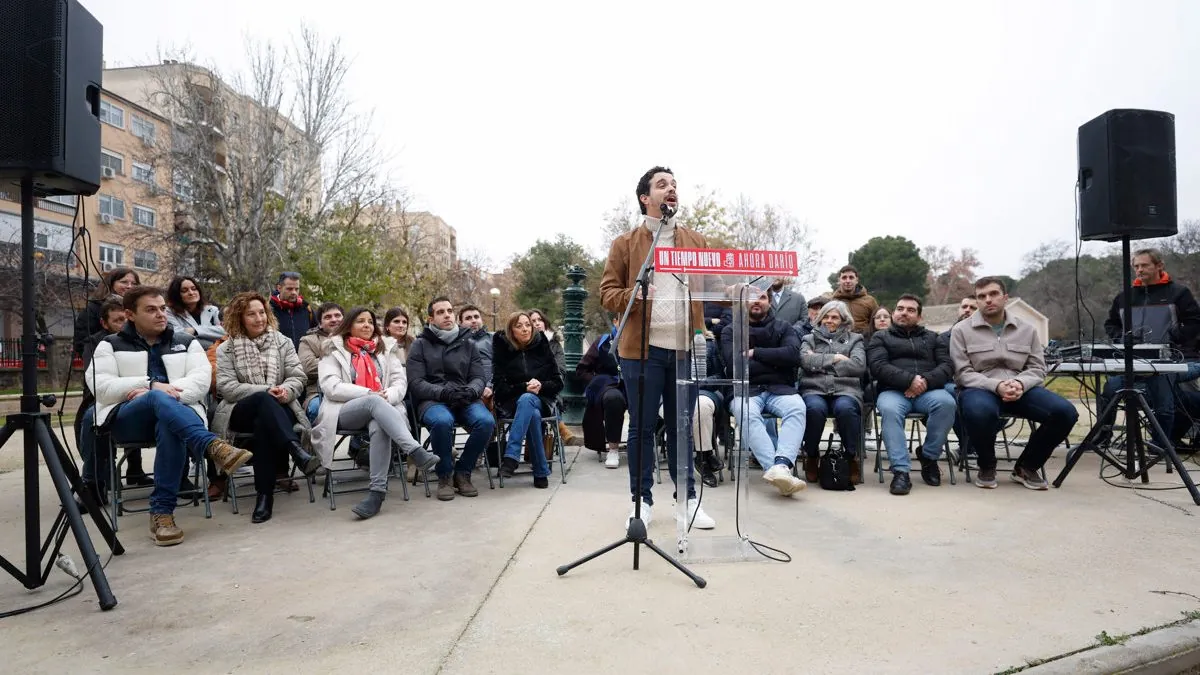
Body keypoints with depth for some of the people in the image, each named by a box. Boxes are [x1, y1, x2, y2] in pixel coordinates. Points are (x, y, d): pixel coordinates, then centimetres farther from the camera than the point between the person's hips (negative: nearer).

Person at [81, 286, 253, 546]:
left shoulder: (186, 342, 19)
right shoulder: (111, 346, 17)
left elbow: (201, 380, 2)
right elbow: (101, 386, -1)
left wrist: (168, 392, -15)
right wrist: (152, 386, -13)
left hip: (176, 413, 1)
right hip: (127, 418, -1)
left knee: (168, 427, -37)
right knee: (159, 400, -36)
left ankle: (162, 512, -35)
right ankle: (213, 447, -56)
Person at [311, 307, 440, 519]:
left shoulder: (386, 349, 21)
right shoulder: (334, 350, 12)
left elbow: (400, 382, 11)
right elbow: (331, 387, -3)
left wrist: (387, 396, -13)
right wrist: (370, 394, -13)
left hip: (381, 409, 2)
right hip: (346, 411, -2)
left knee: (379, 425, -35)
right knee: (374, 402, -36)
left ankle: (377, 491, -39)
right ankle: (416, 451, -50)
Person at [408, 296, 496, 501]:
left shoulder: (468, 343, 16)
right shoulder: (420, 345, 8)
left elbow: (479, 378, 10)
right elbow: (416, 382, -2)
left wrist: (470, 391, -14)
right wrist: (443, 393, -19)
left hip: (466, 399, 3)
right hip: (432, 400, -2)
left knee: (486, 421, -29)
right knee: (442, 421, -38)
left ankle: (463, 472, -6)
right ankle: (445, 476, -12)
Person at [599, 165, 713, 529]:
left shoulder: (696, 241, 14)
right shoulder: (625, 243, 5)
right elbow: (607, 293, 2)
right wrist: (631, 295, -19)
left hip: (685, 347, 2)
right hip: (642, 349, -2)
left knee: (682, 426, 11)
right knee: (642, 427, 4)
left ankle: (688, 498, 23)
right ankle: (642, 501, 16)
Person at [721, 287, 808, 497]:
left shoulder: (783, 328, 19)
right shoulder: (730, 331, 16)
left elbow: (793, 355, -3)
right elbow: (733, 364, -4)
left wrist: (755, 353, -3)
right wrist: (775, 361, 0)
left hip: (780, 388, 1)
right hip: (746, 390, -1)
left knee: (797, 407, -33)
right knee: (748, 414, -36)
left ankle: (780, 466, -50)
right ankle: (780, 470, -48)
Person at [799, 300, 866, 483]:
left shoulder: (854, 339, 23)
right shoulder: (809, 339, 25)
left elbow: (859, 365, 3)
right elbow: (805, 360, 2)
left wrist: (819, 362, 2)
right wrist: (835, 358, 1)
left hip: (845, 389, 0)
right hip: (814, 389, 0)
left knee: (845, 408, -36)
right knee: (815, 408, -36)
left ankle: (852, 455, -12)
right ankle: (811, 455, -12)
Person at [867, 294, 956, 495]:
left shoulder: (933, 338, 26)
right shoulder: (880, 337, 18)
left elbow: (947, 366, 10)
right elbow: (878, 367, 0)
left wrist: (926, 381, -12)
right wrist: (909, 379, -16)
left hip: (928, 390, 2)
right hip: (894, 391, -2)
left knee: (946, 402, -32)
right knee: (889, 409, -37)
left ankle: (929, 456, -11)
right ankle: (900, 471, -35)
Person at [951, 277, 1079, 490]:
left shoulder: (1026, 329, 13)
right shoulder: (961, 330, 1)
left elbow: (1038, 368, 8)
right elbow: (963, 373, -5)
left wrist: (1020, 383, -16)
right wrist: (996, 386, -22)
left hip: (1021, 388, 4)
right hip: (980, 389, -4)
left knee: (1065, 412, -22)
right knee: (980, 411, -41)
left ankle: (1026, 466, 3)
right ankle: (986, 467, -8)